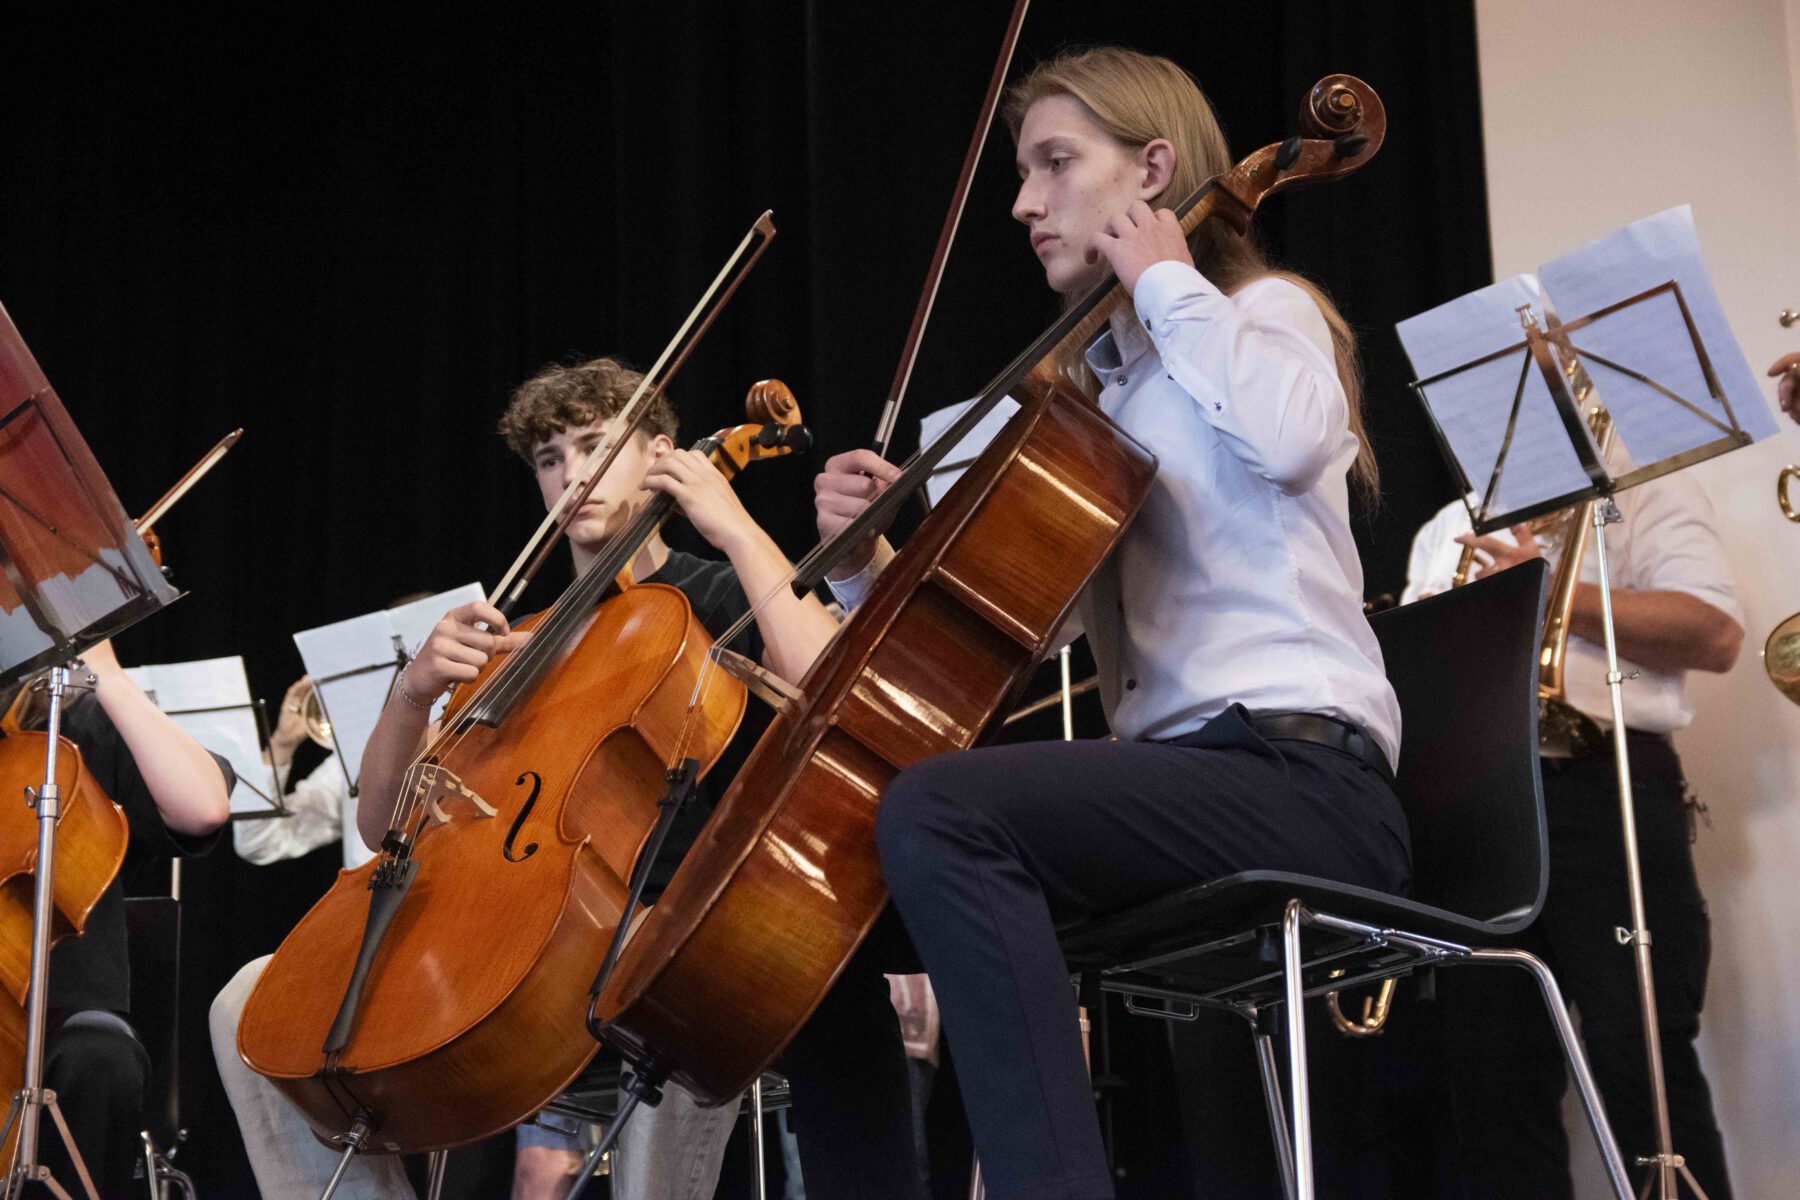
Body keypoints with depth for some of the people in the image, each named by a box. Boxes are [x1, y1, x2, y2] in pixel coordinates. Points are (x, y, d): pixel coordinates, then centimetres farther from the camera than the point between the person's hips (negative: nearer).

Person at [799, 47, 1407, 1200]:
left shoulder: (1262, 309, 5)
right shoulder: (1089, 385, 25)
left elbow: (1288, 436, -23)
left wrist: (1167, 282, -7)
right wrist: (877, 570, 1)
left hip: (1303, 775, -8)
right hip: (1175, 779, 8)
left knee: (938, 812, -32)